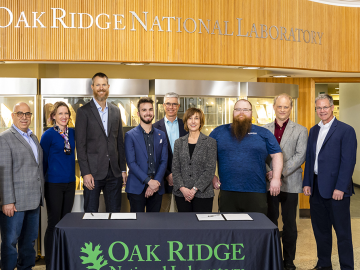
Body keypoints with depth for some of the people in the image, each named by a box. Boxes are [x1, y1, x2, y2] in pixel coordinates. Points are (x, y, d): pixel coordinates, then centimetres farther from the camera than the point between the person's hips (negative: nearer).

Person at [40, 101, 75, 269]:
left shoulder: (73, 133, 6)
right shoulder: (48, 134, -8)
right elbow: (43, 160, -3)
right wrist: (41, 182, 1)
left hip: (70, 182, 5)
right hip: (54, 184, -5)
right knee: (54, 223, 0)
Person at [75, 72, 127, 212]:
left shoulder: (116, 111, 12)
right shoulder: (84, 111, -2)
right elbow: (80, 145, -6)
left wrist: (123, 169, 9)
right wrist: (86, 173, -13)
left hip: (114, 172, 4)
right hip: (93, 172, -4)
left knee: (115, 213, 11)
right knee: (91, 213, 4)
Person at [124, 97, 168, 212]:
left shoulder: (161, 135, 11)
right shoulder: (130, 135, 0)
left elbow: (164, 161, 6)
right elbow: (131, 163, -7)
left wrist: (156, 182, -8)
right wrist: (149, 181, -14)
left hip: (156, 188, 3)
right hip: (136, 188, -3)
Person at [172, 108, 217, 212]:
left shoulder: (210, 142, 1)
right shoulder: (179, 142, 10)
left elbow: (210, 170, -6)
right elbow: (175, 168, 6)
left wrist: (195, 189, -12)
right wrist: (182, 188, -8)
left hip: (203, 193, -2)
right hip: (182, 194, 2)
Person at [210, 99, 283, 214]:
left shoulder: (263, 133, 9)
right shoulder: (219, 132, 9)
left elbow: (276, 155, 10)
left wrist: (276, 178, -1)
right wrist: (212, 176, 5)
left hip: (256, 192, 0)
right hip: (227, 193, 1)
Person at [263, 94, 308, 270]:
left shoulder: (300, 130, 3)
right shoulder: (264, 130, 9)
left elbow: (301, 156, -6)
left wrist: (280, 172, -15)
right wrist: (266, 173, -10)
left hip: (290, 184, -1)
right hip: (269, 183, 2)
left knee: (289, 224, 6)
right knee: (270, 222, 8)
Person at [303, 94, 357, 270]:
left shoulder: (346, 130, -6)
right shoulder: (314, 130, 14)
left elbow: (348, 161, -11)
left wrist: (340, 188, -16)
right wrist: (307, 183, 7)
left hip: (336, 189, -6)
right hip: (316, 188, 6)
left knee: (342, 232, 3)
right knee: (320, 229, 15)